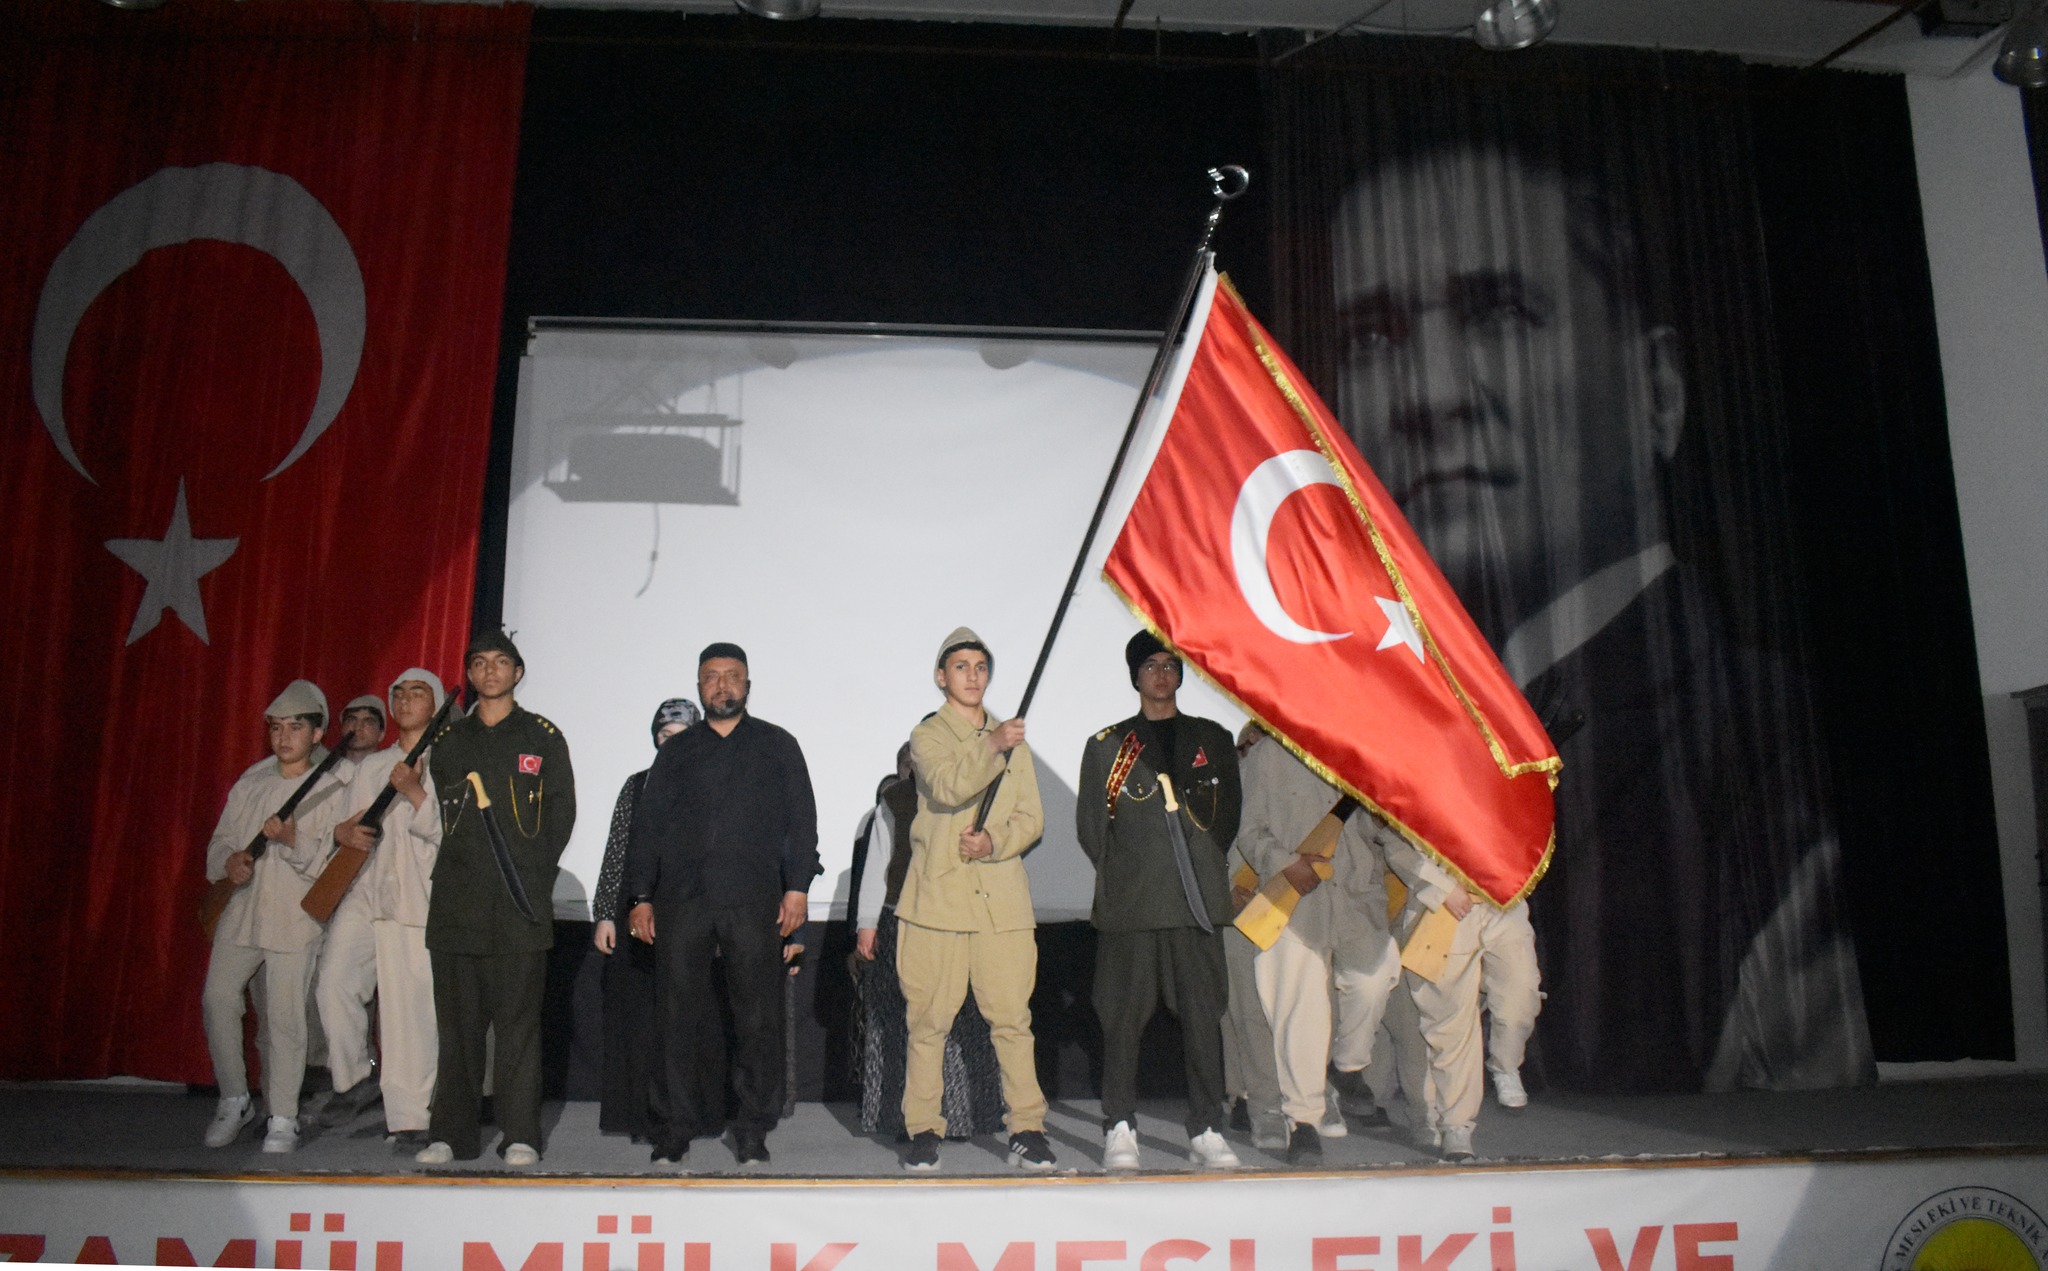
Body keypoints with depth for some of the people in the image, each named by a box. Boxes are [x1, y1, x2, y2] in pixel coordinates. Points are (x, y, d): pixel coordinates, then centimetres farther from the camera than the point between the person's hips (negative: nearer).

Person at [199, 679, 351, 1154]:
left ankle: (283, 1119, 6)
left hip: (295, 919, -4)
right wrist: (229, 862, -6)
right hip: (241, 913, 4)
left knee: (284, 1016, -4)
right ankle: (234, 1101, 13)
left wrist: (292, 840, -20)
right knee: (218, 998, -5)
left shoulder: (332, 791, 1)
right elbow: (219, 842, 16)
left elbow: (335, 865, -5)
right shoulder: (248, 785, 15)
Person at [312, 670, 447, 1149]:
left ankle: (408, 1118, -1)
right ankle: (355, 1078, 9)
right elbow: (346, 825, 24)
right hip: (363, 891, 5)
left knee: (411, 1006, -8)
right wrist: (344, 832, 1)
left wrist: (415, 794, -16)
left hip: (417, 897, -4)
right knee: (333, 981, -13)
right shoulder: (371, 766, 23)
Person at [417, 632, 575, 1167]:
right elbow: (436, 817, 18)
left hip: (519, 903, -3)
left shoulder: (543, 737, 8)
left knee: (518, 1021, -2)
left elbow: (561, 811, 5)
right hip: (456, 905, 3)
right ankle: (452, 1134, 12)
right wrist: (459, 871, 6)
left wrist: (534, 874, -2)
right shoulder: (447, 740, 16)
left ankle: (520, 1135, 3)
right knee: (458, 1022, 5)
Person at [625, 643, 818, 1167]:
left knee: (758, 1019, -2)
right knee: (679, 1016, 1)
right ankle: (675, 1129, 12)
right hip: (681, 901, 2)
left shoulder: (777, 746, 12)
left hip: (753, 902, -1)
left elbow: (801, 819, 7)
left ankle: (752, 1133, 8)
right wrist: (641, 896, 7)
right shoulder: (676, 752, 17)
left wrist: (798, 886, -3)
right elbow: (646, 825, 15)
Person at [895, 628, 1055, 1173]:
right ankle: (923, 1131, 12)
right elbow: (948, 786, -15)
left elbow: (1032, 817, 11)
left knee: (1012, 1016, -1)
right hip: (937, 896, -2)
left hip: (1002, 898, 3)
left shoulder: (1013, 740, 18)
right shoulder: (927, 736, 6)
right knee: (928, 1020, 1)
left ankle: (1026, 1128, 7)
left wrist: (994, 840, -8)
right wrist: (991, 748, -30)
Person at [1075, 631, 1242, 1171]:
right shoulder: (1107, 745, 10)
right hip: (1129, 904, -1)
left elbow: (1230, 812, 16)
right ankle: (1120, 1129, 9)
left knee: (1203, 1014, 2)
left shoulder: (1213, 739, 14)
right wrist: (1123, 872, 4)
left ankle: (1206, 1131, 10)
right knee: (1123, 1016, 0)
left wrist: (1202, 865, 9)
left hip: (1199, 901, 1)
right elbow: (1090, 825, 10)